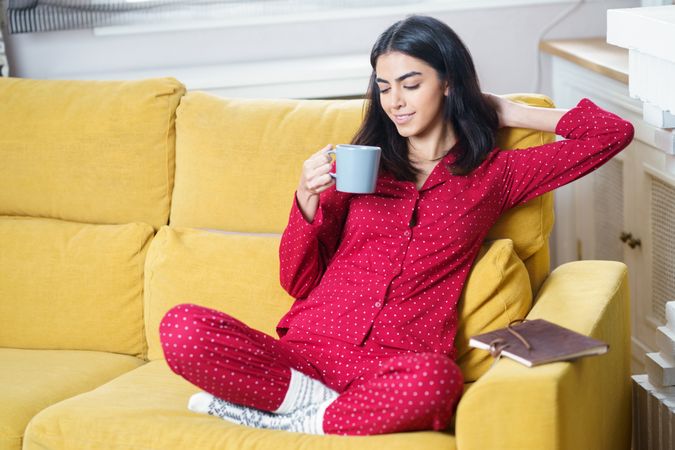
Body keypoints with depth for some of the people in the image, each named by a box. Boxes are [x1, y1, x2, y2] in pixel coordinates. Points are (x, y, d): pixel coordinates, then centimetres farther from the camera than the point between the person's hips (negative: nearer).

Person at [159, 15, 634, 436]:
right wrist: (308, 201, -2)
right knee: (181, 327, -26)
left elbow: (613, 134, 13)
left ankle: (279, 419, -17)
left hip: (394, 366, -1)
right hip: (308, 349, 1)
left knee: (435, 379, -40)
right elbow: (298, 282, 16)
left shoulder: (494, 174, 16)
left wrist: (510, 113, 19)